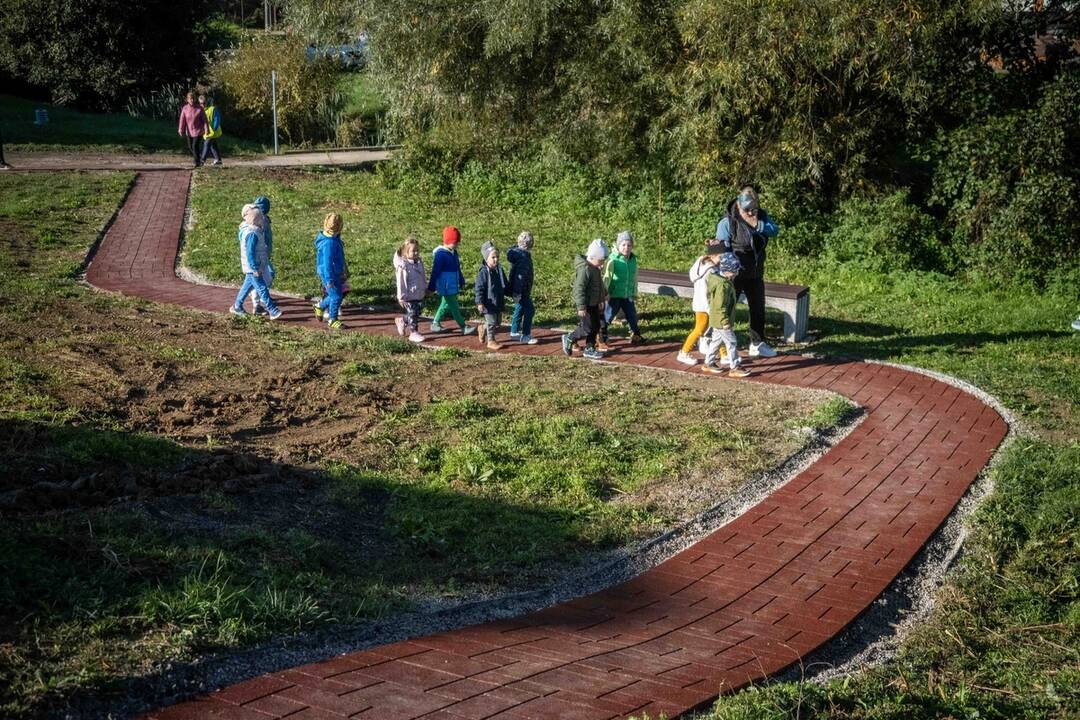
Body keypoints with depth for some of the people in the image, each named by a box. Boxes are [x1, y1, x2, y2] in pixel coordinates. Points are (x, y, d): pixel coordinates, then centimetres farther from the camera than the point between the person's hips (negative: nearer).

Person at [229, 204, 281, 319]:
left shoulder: (256, 230, 7)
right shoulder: (252, 234, -25)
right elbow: (250, 253, -25)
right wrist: (255, 269, -23)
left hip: (252, 266, 10)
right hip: (251, 266, -10)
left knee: (248, 285, 20)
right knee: (262, 288, -7)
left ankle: (237, 306, 31)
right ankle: (273, 311, -5)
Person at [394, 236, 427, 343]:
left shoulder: (419, 262, 4)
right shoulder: (403, 266, -19)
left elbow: (423, 277, 17)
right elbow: (401, 282, -18)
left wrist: (425, 288, 21)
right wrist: (401, 297, -17)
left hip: (419, 295, 8)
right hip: (409, 296, -7)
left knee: (417, 313, 15)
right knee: (412, 314, 0)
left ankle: (401, 321, 38)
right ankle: (413, 332, 13)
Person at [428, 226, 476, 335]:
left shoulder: (454, 252, 8)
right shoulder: (440, 254, -19)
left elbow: (458, 269, 20)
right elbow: (435, 272, -17)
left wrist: (462, 282, 25)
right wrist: (431, 287, -15)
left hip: (453, 286, 9)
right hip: (446, 287, -9)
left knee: (446, 305, 18)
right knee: (454, 307, -3)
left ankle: (435, 324, 29)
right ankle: (463, 327, 2)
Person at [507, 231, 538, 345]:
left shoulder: (517, 251, 7)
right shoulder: (523, 256, -24)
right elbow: (520, 275, -26)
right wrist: (517, 292, -26)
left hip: (518, 290, 10)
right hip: (522, 290, -10)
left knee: (520, 309, 20)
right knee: (529, 310, -3)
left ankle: (514, 332, 30)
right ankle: (525, 336, 2)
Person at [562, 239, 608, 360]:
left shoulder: (595, 268, 10)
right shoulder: (585, 269, -22)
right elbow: (579, 288, -25)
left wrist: (600, 300, 28)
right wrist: (581, 307, -26)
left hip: (593, 304, 10)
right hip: (585, 305, -10)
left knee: (595, 327, 11)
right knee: (587, 328, -9)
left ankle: (589, 349, 20)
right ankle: (569, 339, 10)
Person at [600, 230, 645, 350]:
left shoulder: (633, 259, 4)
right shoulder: (613, 259, -16)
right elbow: (606, 277, -18)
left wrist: (634, 293, 18)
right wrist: (605, 292, -22)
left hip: (628, 295, 6)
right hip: (614, 295, -6)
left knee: (632, 315, 20)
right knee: (607, 317, -1)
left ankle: (635, 336, 40)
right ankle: (601, 341, 9)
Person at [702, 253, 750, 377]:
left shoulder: (718, 278, 7)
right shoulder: (723, 285, -25)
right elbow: (720, 305, -26)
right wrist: (725, 322, -23)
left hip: (716, 320, 10)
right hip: (721, 321, -10)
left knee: (715, 340, 19)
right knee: (731, 343, -3)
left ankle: (708, 363, 30)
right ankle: (734, 368, 2)